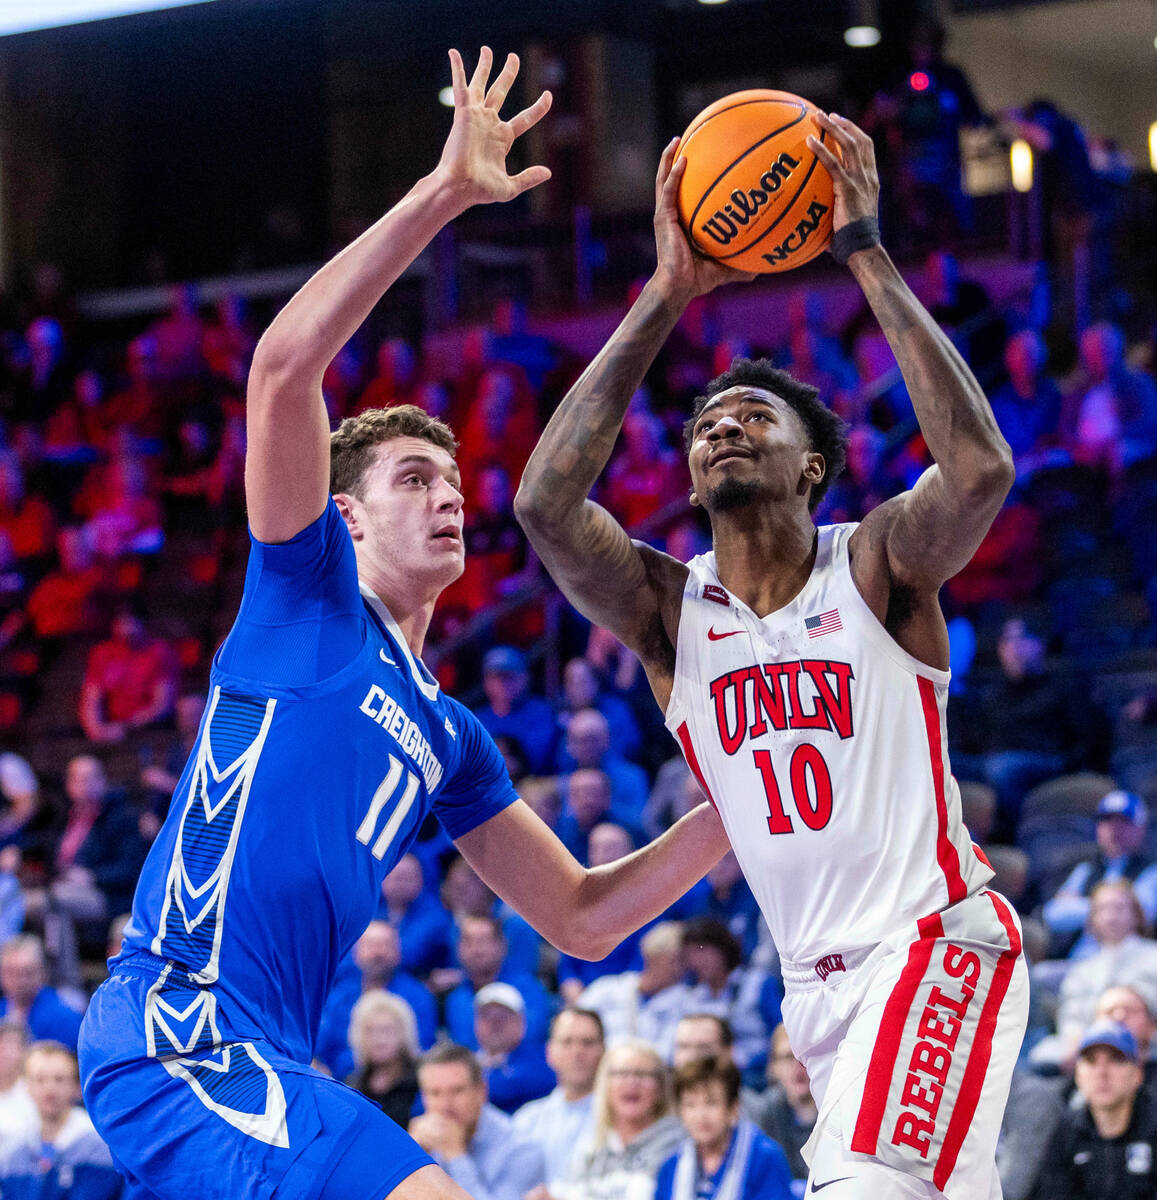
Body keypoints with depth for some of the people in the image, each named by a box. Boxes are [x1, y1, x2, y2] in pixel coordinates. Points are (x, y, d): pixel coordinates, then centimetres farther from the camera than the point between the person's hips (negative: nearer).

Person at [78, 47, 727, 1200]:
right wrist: (442, 194, -12)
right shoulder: (308, 586, 7)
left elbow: (581, 919, 27)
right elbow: (284, 366, -8)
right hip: (177, 1024, -9)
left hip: (261, 1062, 9)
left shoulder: (449, 739, 25)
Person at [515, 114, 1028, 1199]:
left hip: (936, 939, -5)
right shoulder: (666, 609, 5)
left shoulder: (876, 564, -3)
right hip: (818, 985, 5)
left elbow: (982, 471, -25)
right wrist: (666, 296, -13)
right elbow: (545, 502, -13)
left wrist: (865, 254, -22)